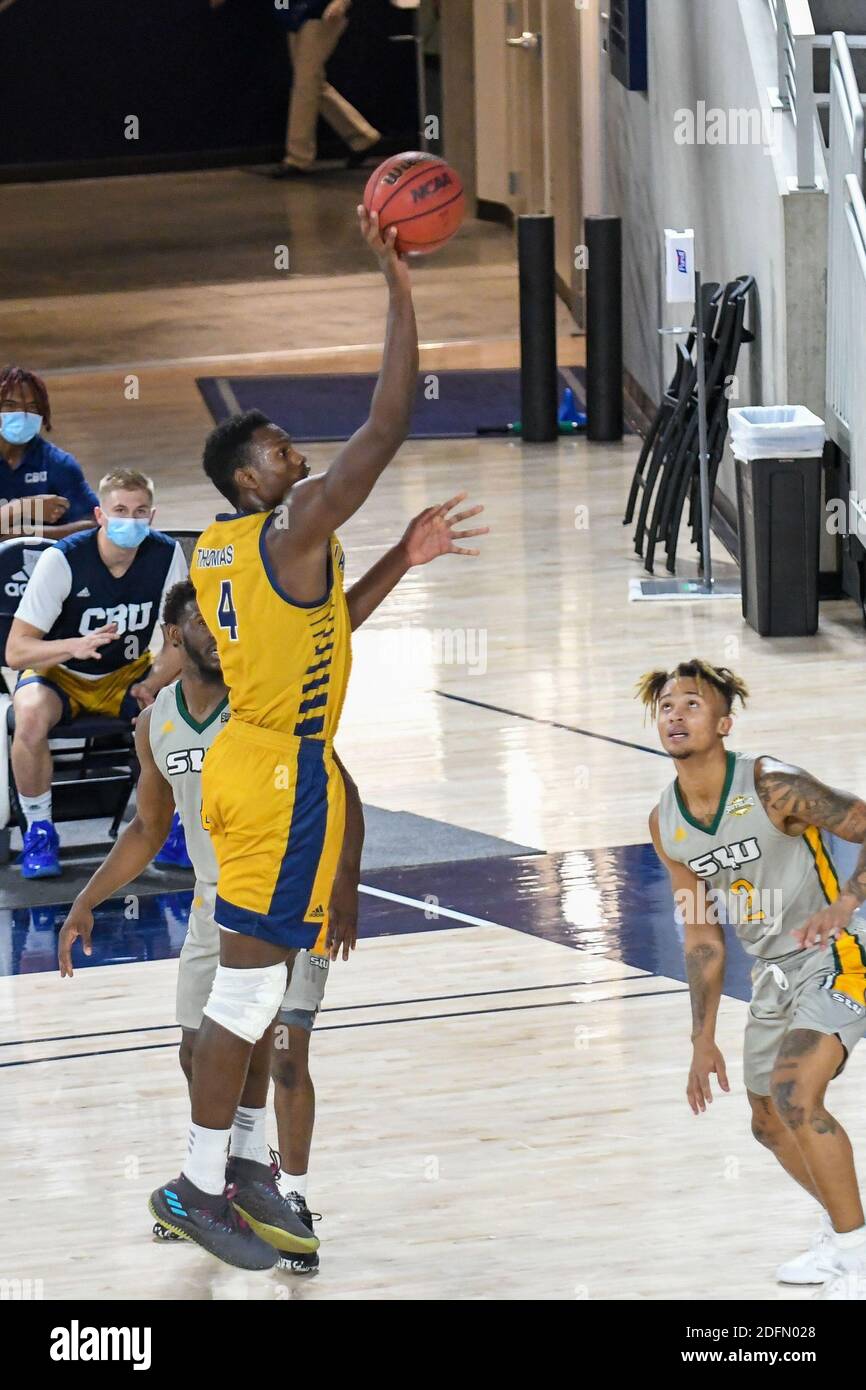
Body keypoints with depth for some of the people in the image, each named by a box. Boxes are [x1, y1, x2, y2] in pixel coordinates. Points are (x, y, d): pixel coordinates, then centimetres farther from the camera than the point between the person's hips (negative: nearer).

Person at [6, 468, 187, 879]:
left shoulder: (167, 555, -13)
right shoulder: (62, 560, -23)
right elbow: (15, 651, -23)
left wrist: (153, 684, -24)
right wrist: (74, 646, -42)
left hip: (128, 675, 3)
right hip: (60, 676, -3)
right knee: (31, 714, -37)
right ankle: (39, 831, -15)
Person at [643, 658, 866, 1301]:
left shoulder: (772, 788, -21)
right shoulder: (667, 825, 1)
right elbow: (704, 936, 10)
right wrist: (704, 1039, 10)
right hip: (775, 970, 8)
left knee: (795, 1096, -25)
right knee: (771, 1124, 16)